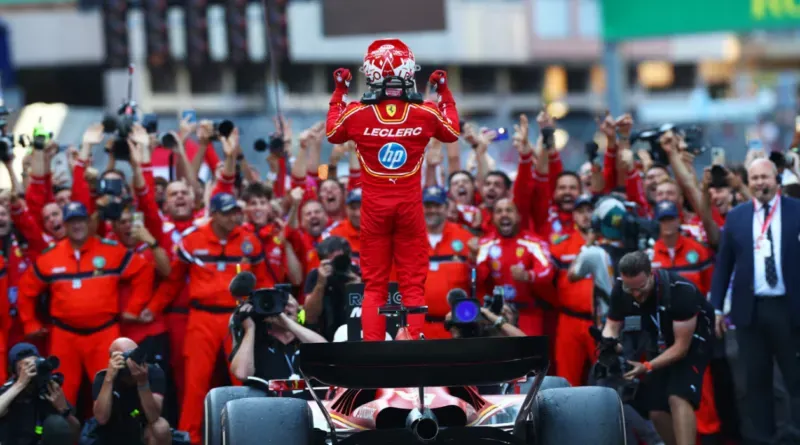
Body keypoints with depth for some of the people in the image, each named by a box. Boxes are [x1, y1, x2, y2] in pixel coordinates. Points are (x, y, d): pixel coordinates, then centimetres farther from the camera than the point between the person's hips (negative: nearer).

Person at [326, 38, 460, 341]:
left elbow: (332, 134, 13)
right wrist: (444, 92, 22)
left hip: (374, 207, 0)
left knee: (374, 284, 8)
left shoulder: (356, 114, -10)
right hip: (409, 205, 0)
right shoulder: (426, 113, -9)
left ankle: (372, 346, 4)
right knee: (413, 283, 6)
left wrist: (339, 92, 22)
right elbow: (453, 132, 13)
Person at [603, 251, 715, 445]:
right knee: (656, 411, -2)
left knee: (678, 398, -27)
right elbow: (612, 326, -9)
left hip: (691, 342, -6)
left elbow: (681, 346, -29)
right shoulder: (620, 290, -19)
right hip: (660, 344, 6)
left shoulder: (681, 291, -33)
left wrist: (647, 367, -40)